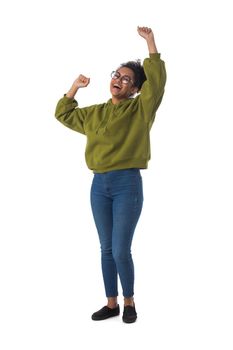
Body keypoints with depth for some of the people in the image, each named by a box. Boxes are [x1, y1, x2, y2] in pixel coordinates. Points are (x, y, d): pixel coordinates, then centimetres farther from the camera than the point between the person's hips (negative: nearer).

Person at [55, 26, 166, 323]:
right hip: (99, 185, 5)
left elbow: (157, 80, -14)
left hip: (127, 185, -5)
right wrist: (75, 87, 20)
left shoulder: (139, 109, 0)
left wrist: (150, 42, -14)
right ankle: (111, 304, 22)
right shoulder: (94, 113, 15)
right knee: (106, 249, 10)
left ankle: (129, 302, 16)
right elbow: (63, 114, 27)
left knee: (121, 251, -5)